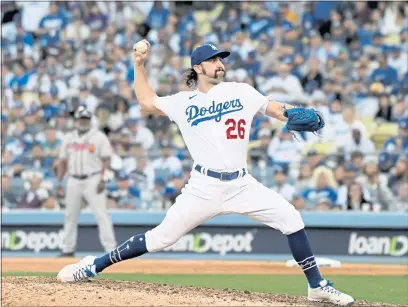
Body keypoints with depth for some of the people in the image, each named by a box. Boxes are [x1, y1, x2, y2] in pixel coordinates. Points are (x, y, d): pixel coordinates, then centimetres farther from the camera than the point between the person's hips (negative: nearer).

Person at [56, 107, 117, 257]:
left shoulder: (99, 137, -2)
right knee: (70, 215, 8)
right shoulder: (69, 138, 12)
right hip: (73, 181, 5)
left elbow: (106, 159, -5)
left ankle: (111, 248, -11)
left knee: (101, 214, -11)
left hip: (93, 180, -5)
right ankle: (68, 249, 17)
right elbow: (63, 161, 15)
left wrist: (102, 179, -16)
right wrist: (59, 182, 9)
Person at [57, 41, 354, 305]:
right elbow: (147, 101, 19)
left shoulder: (241, 92, 6)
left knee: (291, 219, -11)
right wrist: (139, 65, 13)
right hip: (204, 187, -1)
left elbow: (276, 109, -1)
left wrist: (300, 115, -21)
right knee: (161, 236, -5)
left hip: (242, 184, 1)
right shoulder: (183, 102, 8)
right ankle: (93, 266, 6)